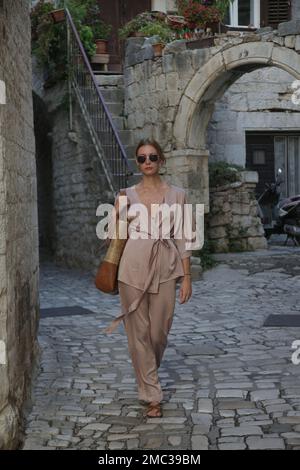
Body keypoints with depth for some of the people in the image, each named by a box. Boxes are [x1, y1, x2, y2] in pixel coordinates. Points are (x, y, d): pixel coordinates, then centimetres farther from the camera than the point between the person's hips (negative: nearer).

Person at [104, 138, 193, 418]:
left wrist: (187, 276, -1)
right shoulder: (127, 195, 6)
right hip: (133, 266, 0)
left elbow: (182, 238, 3)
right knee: (138, 332, 2)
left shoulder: (176, 194, 4)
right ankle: (152, 394, 14)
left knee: (159, 332, 7)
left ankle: (147, 376, 38)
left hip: (164, 268, 0)